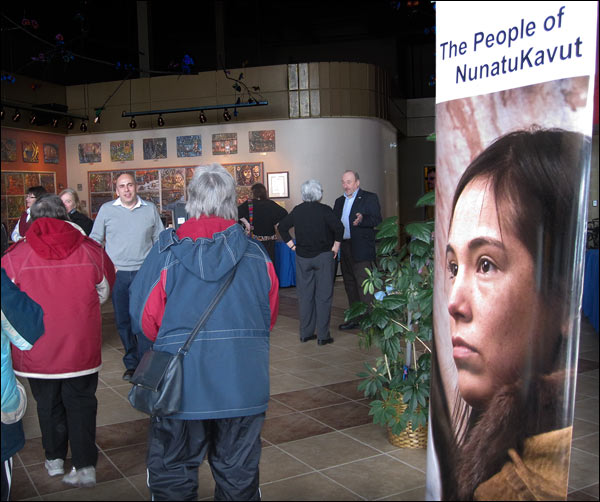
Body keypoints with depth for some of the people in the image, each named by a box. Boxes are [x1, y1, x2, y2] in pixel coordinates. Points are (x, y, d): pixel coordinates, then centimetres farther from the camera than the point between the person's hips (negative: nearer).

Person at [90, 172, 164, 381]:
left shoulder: (150, 209, 6)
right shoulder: (106, 209, 5)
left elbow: (160, 239, 12)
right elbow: (95, 239, 10)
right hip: (117, 273, 1)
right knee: (123, 321, 7)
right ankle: (131, 363, 20)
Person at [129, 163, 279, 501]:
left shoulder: (167, 252, -11)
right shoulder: (256, 252, -4)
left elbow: (146, 320, -5)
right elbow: (270, 317, 4)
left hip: (181, 385, -2)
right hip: (244, 384, 2)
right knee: (238, 473, 17)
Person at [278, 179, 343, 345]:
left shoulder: (297, 210, 3)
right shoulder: (324, 210, -10)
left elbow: (282, 227, 8)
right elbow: (339, 227, -20)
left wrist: (292, 245, 10)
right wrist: (335, 246, -8)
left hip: (302, 257, 4)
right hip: (323, 257, -4)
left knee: (305, 295, 11)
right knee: (323, 296, 3)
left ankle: (305, 333, 17)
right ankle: (323, 335, 5)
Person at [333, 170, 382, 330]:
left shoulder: (369, 198, -3)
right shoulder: (339, 201, 18)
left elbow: (377, 220, -12)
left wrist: (362, 220, -30)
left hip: (361, 249, -7)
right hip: (344, 249, 7)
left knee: (364, 285, -9)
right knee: (350, 285, 13)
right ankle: (354, 318, 22)